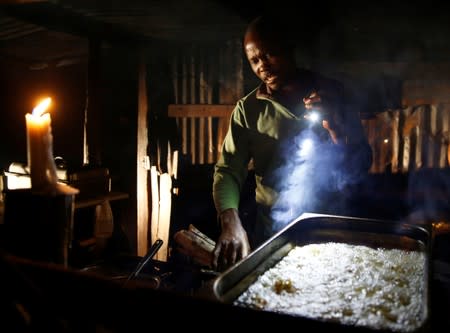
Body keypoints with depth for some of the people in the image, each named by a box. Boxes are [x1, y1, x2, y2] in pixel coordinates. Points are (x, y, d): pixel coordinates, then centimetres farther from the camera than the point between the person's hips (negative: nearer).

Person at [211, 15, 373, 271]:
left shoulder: (333, 94, -1)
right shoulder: (248, 109, -4)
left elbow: (362, 164, 0)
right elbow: (228, 170, -10)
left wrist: (334, 127, -20)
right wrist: (231, 223, -29)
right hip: (274, 231, 0)